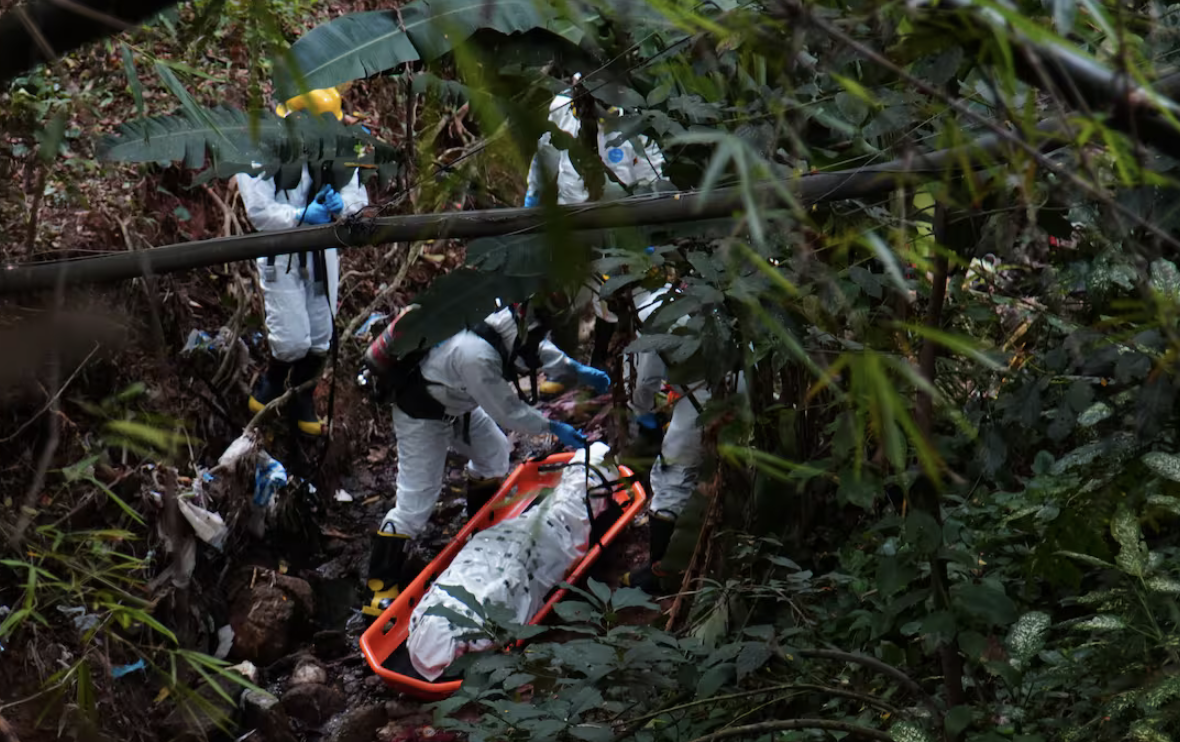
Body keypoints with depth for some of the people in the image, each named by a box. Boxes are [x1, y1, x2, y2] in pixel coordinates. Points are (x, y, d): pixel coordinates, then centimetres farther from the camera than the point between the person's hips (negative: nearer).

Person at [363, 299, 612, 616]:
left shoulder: (502, 319, -19)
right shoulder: (477, 356, -41)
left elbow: (540, 350, 4)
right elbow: (506, 411, -27)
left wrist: (577, 370, -5)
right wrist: (552, 427, -17)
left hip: (457, 403, 9)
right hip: (422, 415, -9)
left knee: (493, 451, 22)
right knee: (416, 502, -7)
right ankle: (379, 591, 2)